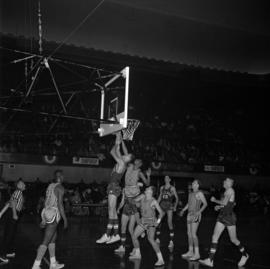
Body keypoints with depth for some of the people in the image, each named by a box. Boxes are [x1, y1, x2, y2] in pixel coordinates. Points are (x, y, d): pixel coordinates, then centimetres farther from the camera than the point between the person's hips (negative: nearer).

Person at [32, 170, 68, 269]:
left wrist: (44, 219, 23)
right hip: (54, 214, -9)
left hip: (46, 212, 9)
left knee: (53, 238, 18)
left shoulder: (50, 186, 13)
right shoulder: (60, 187, -12)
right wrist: (65, 219, -12)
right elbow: (60, 205, -18)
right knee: (46, 242, -5)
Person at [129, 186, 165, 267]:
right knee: (134, 236, 8)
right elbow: (135, 200, 15)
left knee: (151, 239, -22)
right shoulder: (142, 196, 1)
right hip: (143, 221, 7)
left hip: (151, 222, -7)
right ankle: (137, 254, 29)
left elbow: (161, 212, -9)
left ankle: (161, 259, -18)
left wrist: (158, 221, -20)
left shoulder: (154, 201, -12)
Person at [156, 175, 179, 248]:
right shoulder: (162, 187, 13)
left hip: (169, 206, -4)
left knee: (169, 222, -11)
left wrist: (175, 206, -7)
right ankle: (157, 239, 17)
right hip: (162, 205, 4)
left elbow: (176, 198, 1)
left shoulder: (172, 188, 0)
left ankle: (171, 241, -7)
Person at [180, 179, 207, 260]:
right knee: (189, 233, 11)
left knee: (193, 234, -12)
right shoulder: (190, 193, 14)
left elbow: (205, 203, -12)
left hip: (196, 215, -8)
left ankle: (197, 254, -6)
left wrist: (199, 211, -23)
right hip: (189, 214, 8)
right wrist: (183, 210, 16)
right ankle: (190, 252, 20)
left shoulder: (199, 193, -10)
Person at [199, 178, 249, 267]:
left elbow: (224, 202, -22)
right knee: (214, 237, -3)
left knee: (233, 239, 5)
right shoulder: (227, 191, 12)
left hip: (229, 217, -8)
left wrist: (214, 200, -9)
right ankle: (210, 260, -5)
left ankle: (244, 255, 31)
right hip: (222, 216, 8)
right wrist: (219, 206, 11)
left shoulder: (230, 190, -13)